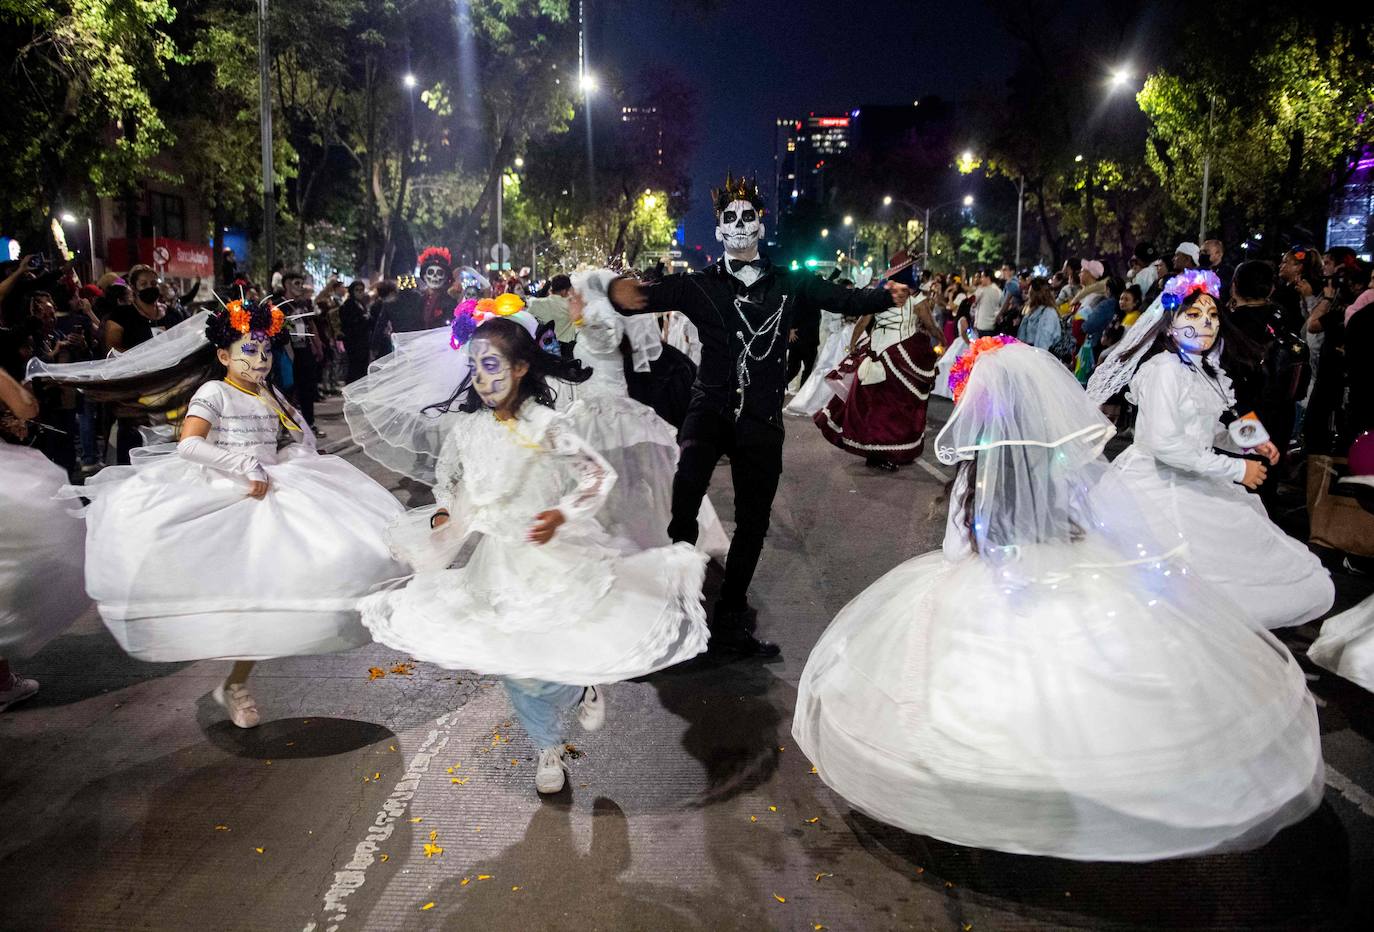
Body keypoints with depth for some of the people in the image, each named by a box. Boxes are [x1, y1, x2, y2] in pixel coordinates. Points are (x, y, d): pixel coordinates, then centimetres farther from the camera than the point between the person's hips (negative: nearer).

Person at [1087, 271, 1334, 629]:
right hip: (1163, 489, -9)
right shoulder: (1164, 369, -16)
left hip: (1194, 485, 9)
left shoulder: (1203, 369, 10)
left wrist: (1246, 442, 2)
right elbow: (1165, 443, -23)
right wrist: (1236, 469, -17)